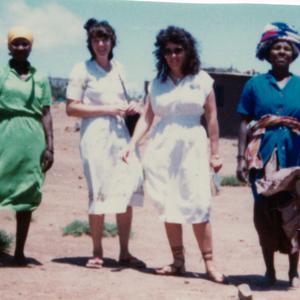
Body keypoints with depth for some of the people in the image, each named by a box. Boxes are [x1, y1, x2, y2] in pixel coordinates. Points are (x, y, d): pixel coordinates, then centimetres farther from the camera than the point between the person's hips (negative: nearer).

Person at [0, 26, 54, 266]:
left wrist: (50, 147, 3)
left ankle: (20, 252, 9)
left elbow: (46, 114, 11)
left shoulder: (40, 78, 12)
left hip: (33, 139, 3)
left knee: (27, 197, 4)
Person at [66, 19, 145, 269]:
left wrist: (129, 107, 5)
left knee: (128, 191, -1)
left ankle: (125, 252, 6)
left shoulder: (118, 68, 16)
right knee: (99, 193, -5)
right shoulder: (82, 70, -1)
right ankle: (97, 253, 6)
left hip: (120, 133, 5)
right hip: (95, 135, -5)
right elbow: (71, 108, -6)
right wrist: (106, 109, -12)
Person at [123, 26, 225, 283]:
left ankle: (209, 263, -5)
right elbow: (147, 117, 7)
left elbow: (212, 117, 4)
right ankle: (178, 262, 10)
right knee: (168, 206, 3)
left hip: (192, 146, -3)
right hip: (161, 148, 3)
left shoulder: (202, 80, 3)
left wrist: (215, 153, 2)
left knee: (197, 205, -9)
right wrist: (132, 145, -6)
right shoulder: (157, 83, 10)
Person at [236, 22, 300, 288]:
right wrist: (242, 158, -3)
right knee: (265, 211, 1)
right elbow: (245, 124, 5)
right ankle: (269, 270, 12)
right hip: (263, 156, -1)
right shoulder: (255, 84, 6)